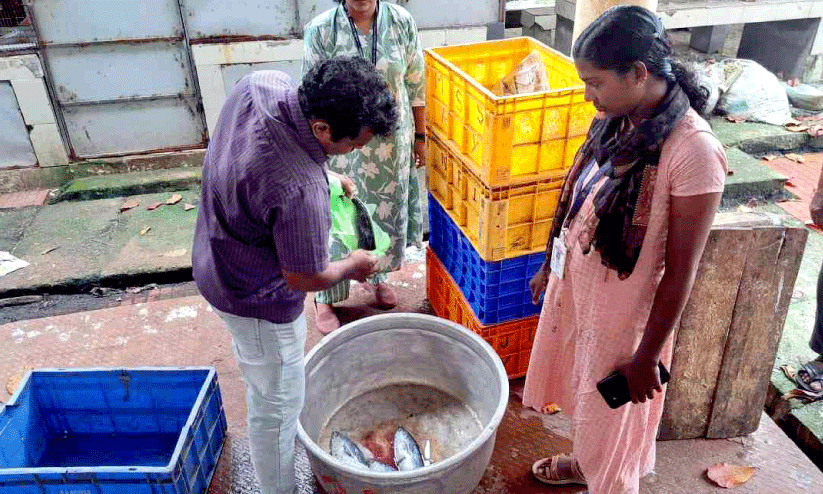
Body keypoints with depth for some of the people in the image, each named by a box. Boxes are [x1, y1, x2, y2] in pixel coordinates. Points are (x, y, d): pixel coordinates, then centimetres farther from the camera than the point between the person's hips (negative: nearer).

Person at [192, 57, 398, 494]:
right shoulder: (301, 191, -41)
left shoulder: (260, 83, -17)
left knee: (264, 386, 34)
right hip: (258, 299, -10)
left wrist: (326, 174, 1)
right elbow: (304, 278, -24)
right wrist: (353, 266, -4)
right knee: (278, 407, 14)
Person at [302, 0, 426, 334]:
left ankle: (375, 275, 46)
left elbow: (416, 85, 2)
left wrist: (420, 136, 6)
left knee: (387, 212, 18)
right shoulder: (320, 30, -12)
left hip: (393, 142, 3)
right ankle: (325, 298, 26)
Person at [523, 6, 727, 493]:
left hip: (624, 309, -7)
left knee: (610, 418, 16)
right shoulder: (617, 122, -5)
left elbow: (680, 272, -22)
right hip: (576, 286, 7)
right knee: (581, 390, 28)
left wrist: (647, 357, -15)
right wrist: (549, 266, 16)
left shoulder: (693, 150, -27)